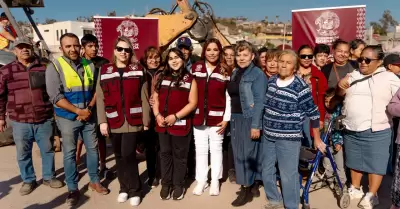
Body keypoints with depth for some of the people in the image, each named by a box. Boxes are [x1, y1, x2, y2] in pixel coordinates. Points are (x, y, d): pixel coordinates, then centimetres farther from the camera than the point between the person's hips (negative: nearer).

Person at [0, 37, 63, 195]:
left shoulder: (43, 68, 4)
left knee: (47, 150, 12)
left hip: (44, 120, 1)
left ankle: (49, 177, 30)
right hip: (20, 122, 0)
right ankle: (28, 181, 30)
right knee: (23, 153, 11)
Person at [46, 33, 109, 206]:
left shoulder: (89, 65, 2)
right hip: (67, 118, -3)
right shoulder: (54, 67, -9)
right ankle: (72, 189, 20)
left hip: (88, 116, 3)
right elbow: (55, 97, -15)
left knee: (92, 148, 12)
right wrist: (78, 111, -16)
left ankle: (94, 181, 30)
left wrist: (89, 108, -10)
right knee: (70, 153, 7)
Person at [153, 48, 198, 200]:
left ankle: (178, 185, 23)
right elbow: (155, 99, 10)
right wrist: (157, 115, -7)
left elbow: (193, 103, -8)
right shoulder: (161, 77, 10)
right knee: (165, 154, 13)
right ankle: (166, 184, 27)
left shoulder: (190, 79, -2)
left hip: (181, 124, -4)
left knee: (179, 156, 8)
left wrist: (175, 116, -16)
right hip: (163, 124, 4)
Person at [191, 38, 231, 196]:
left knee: (216, 149, 10)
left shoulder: (225, 71, 0)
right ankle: (201, 180, 23)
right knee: (200, 149, 10)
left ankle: (215, 181, 23)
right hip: (199, 117, 2)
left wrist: (226, 119, -6)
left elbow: (228, 98, -1)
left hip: (217, 118, -1)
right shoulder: (195, 68, 3)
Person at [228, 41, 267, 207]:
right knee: (238, 153, 12)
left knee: (247, 154, 0)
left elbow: (259, 101, -15)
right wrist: (230, 118, 10)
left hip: (249, 119, -7)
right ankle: (244, 184, 26)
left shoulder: (257, 74, -9)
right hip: (235, 118, 7)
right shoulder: (234, 73, 13)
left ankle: (247, 191, 13)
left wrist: (256, 125, -20)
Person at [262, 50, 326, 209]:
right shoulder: (271, 81, 3)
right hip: (268, 135, 7)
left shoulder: (300, 87, -16)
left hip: (289, 138, -6)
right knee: (267, 171, 17)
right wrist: (263, 127, 22)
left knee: (288, 175, 1)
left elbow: (313, 113, -10)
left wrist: (317, 139, -5)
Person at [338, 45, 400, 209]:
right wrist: (340, 86, -13)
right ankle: (355, 189, 32)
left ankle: (371, 196, 16)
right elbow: (340, 94, 6)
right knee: (355, 161, 17)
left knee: (375, 164, 3)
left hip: (376, 132, -4)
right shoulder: (354, 75, 9)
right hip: (351, 130, 4)